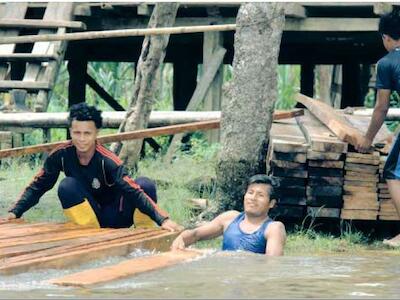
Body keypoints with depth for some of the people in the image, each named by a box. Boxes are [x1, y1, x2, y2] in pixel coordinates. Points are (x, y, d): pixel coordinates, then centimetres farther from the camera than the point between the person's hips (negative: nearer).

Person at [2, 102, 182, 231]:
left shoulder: (108, 161, -24)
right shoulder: (61, 156, -14)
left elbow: (134, 192, -32)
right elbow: (38, 186, -4)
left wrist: (163, 220, -43)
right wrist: (14, 213, -15)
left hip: (116, 218, -2)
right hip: (90, 219, 2)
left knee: (145, 184, -28)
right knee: (67, 186, -27)